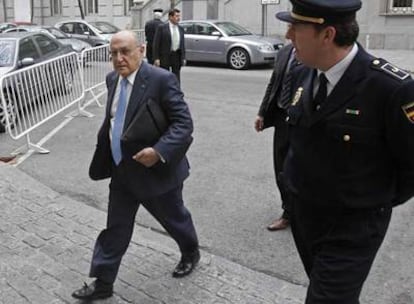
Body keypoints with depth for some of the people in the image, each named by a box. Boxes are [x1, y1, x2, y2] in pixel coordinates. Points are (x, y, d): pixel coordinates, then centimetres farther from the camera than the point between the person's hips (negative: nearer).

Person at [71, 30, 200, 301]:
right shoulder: (113, 79, 2)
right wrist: (104, 157, 18)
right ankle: (102, 283, 23)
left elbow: (184, 123, -22)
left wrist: (159, 151, -35)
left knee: (174, 218, 18)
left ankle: (191, 254, 46)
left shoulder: (161, 79, -20)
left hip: (156, 169, -5)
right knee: (115, 228, 11)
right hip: (122, 170, 6)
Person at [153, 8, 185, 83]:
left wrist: (183, 58, 6)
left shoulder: (181, 29, 10)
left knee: (176, 79, 7)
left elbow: (182, 44, 13)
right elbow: (156, 44, -7)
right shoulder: (162, 28, -5)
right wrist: (156, 58, -13)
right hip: (165, 56, -4)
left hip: (177, 56, 4)